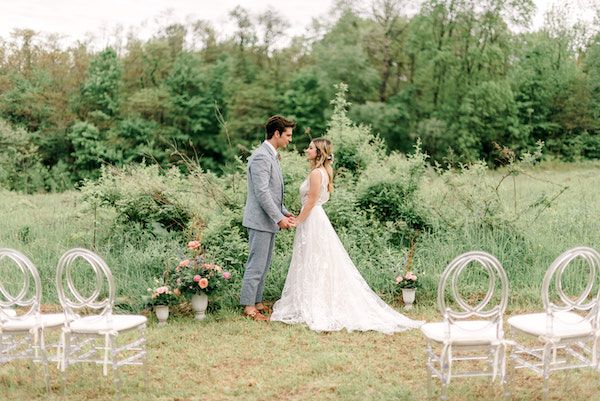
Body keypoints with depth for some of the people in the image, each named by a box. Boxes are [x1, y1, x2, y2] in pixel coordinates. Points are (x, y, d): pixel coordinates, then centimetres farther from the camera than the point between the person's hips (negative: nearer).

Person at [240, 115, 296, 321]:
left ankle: (256, 302, 23)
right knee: (256, 265, -4)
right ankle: (248, 306, 2)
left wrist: (284, 212, 14)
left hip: (269, 220, 10)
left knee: (263, 265, 15)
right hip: (260, 220, -10)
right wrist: (279, 217, -19)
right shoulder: (261, 157, -17)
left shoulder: (271, 156, 16)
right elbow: (262, 192, -22)